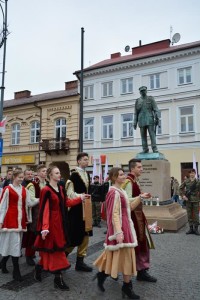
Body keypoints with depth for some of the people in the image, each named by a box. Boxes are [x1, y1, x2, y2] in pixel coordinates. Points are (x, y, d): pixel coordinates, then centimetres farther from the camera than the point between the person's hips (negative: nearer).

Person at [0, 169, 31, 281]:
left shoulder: (24, 190, 9)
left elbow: (27, 205, 11)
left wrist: (28, 218, 9)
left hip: (21, 219, 5)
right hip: (10, 218, -5)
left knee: (12, 243, 13)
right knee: (15, 243, -5)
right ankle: (16, 271, 3)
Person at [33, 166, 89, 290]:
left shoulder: (61, 188, 8)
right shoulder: (46, 190, -16)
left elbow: (66, 203, 12)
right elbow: (44, 210, -21)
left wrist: (80, 198, 9)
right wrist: (44, 228, -28)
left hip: (60, 221, 8)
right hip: (51, 222, -8)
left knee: (51, 249, 16)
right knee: (54, 248, 0)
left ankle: (39, 266, 37)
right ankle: (58, 278, 10)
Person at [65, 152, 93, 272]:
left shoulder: (87, 174, 12)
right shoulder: (74, 175, -12)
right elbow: (70, 192, -16)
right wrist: (80, 197, -24)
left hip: (86, 208, 8)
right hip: (76, 209, -8)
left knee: (85, 235, 10)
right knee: (74, 236, -2)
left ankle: (80, 261, 20)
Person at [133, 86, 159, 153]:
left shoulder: (150, 99, 8)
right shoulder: (138, 101, 14)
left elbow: (155, 109, 1)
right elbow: (136, 113, 12)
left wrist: (157, 118, -10)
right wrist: (135, 123, 6)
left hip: (150, 120, -2)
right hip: (141, 121, 2)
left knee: (152, 134, -9)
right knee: (143, 136, 1)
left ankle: (154, 149, -9)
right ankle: (145, 150, 4)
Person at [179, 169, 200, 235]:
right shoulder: (186, 181, 1)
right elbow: (180, 188, 6)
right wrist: (183, 195, -3)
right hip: (188, 200, 2)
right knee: (189, 215, 8)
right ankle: (191, 228, 19)